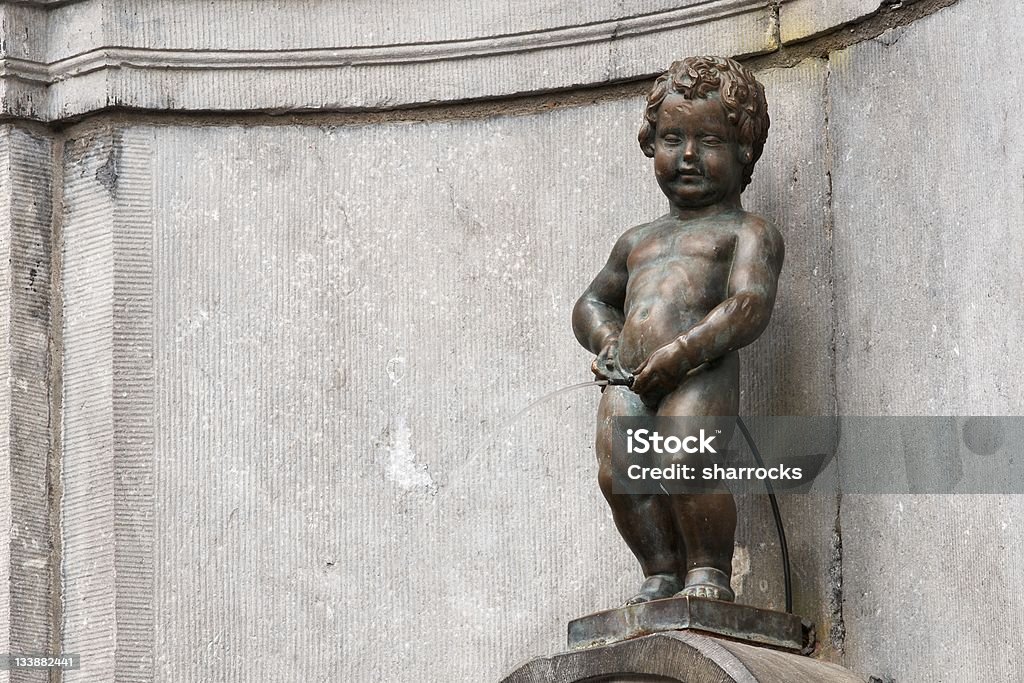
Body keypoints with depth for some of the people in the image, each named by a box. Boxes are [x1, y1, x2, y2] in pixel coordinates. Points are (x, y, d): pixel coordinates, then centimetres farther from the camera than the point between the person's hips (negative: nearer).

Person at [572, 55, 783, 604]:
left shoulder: (747, 232, 12)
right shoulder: (638, 241, 32)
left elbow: (749, 306, -4)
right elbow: (593, 302, 43)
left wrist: (680, 353, -16)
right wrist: (608, 340, 19)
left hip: (700, 373, -5)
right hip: (629, 379, 6)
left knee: (681, 460, -29)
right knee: (618, 473, -18)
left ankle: (710, 571, -15)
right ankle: (662, 573, -7)